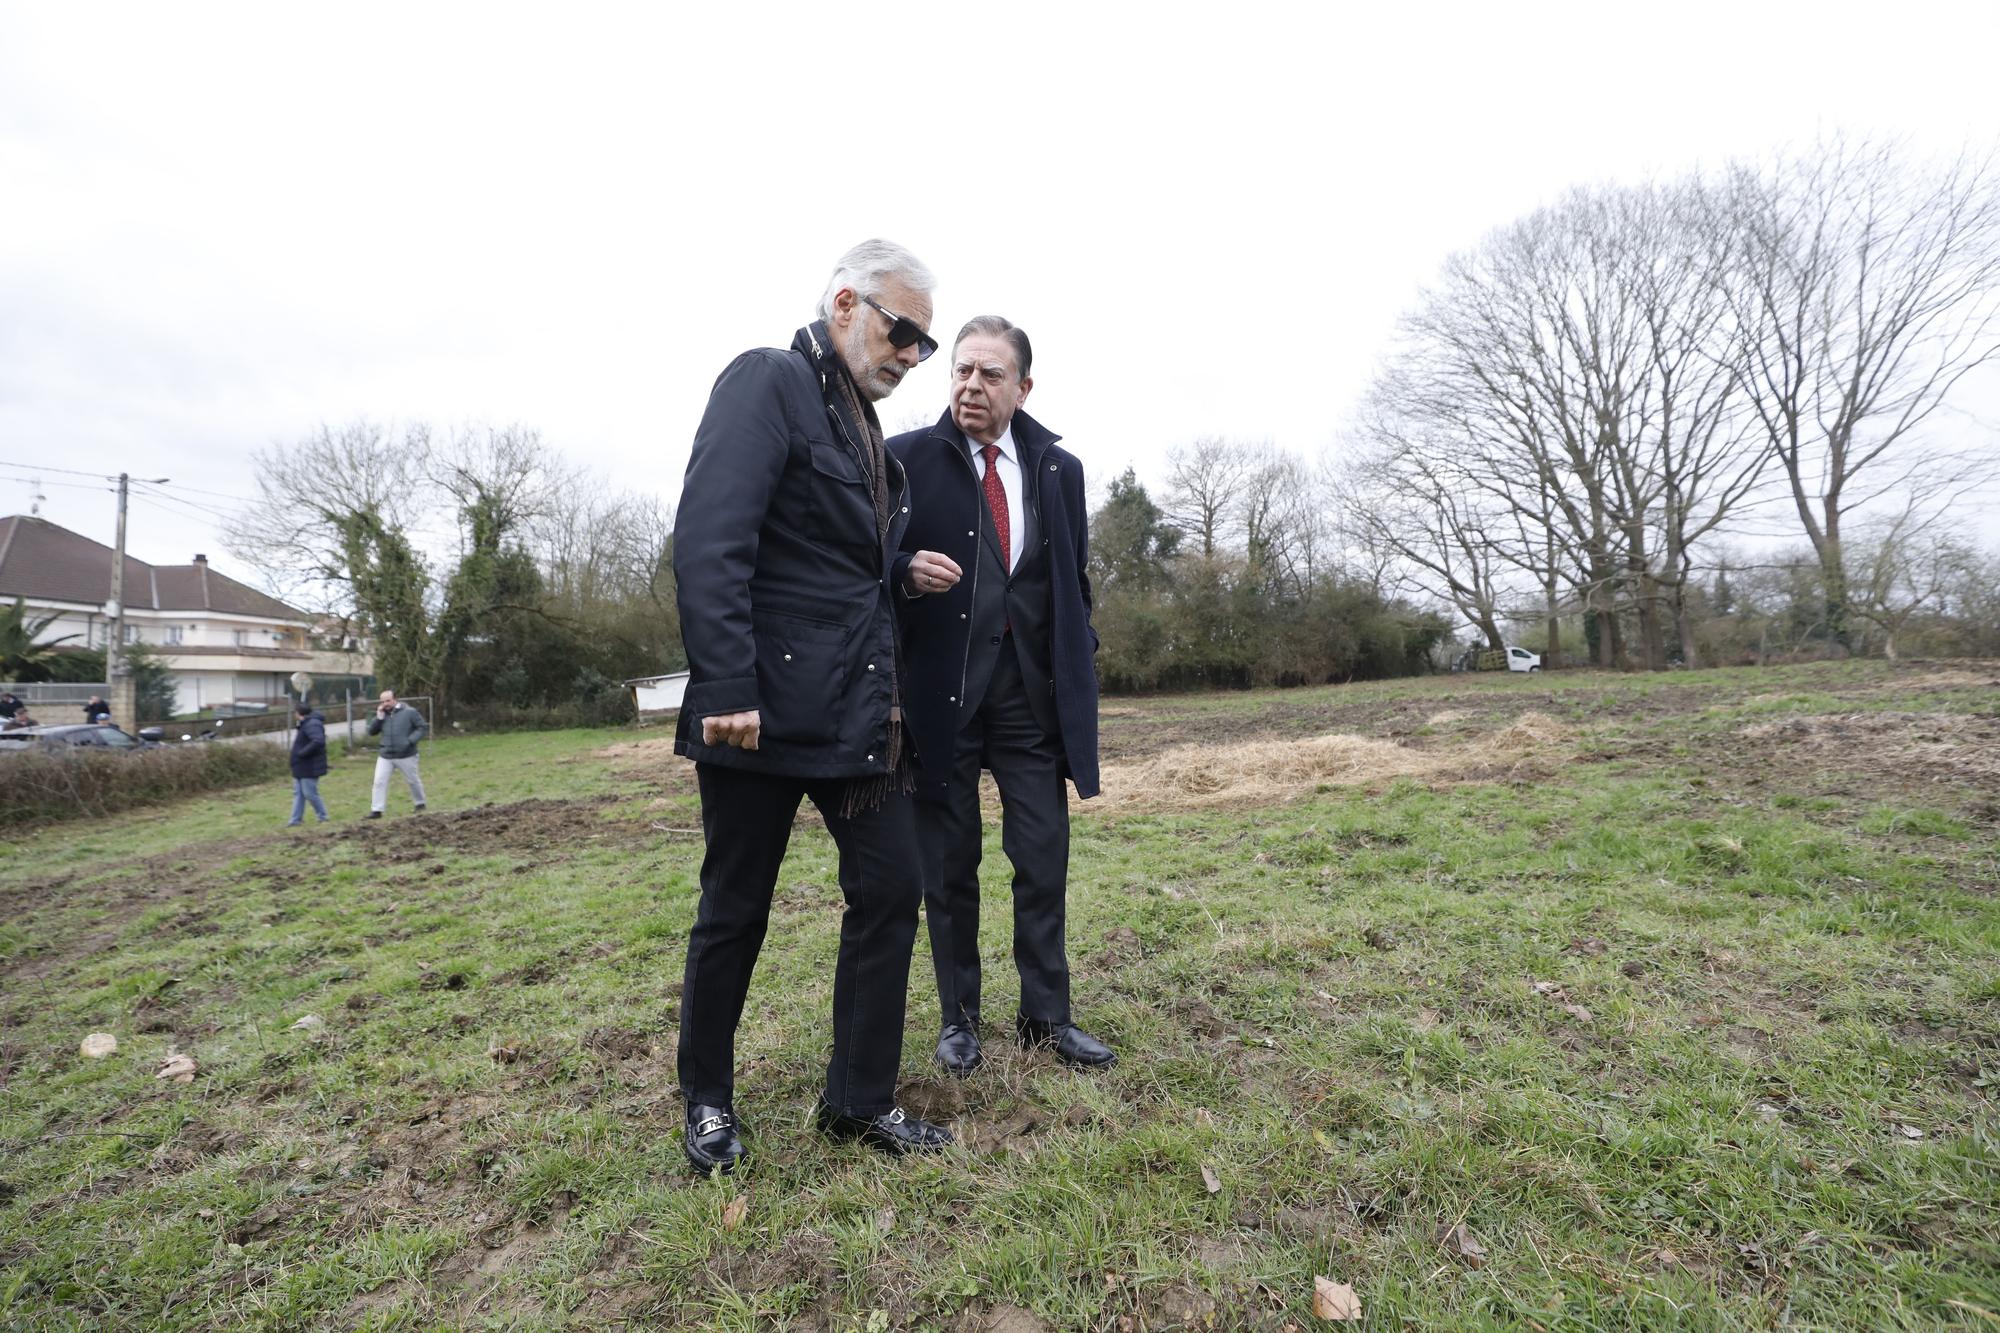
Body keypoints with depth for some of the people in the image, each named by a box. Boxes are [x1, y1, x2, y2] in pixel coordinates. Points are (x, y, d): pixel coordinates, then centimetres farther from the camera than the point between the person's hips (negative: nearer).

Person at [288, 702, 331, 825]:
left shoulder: (312, 724, -19)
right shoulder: (306, 724, 15)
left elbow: (318, 741, -33)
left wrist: (302, 753, -27)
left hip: (309, 768, -11)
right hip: (301, 767, 11)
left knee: (310, 794, -4)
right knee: (298, 794, 12)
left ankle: (323, 817, 7)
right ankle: (296, 820, 17)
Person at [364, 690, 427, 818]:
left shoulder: (409, 712, -8)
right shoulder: (382, 714, 7)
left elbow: (423, 727, -8)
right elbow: (371, 731, 4)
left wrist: (411, 740, -20)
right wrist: (379, 717, -9)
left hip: (406, 755, -4)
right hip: (385, 756, 4)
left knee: (413, 781, 11)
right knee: (379, 781, -6)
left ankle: (420, 804, 29)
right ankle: (376, 810, -2)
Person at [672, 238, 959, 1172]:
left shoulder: (864, 422, 18)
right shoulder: (767, 381, -7)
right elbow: (709, 545, -19)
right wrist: (727, 692, -23)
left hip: (861, 712, 8)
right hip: (765, 710, -8)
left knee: (891, 890, 7)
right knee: (735, 911, 8)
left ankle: (858, 1099, 25)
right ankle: (707, 1100, 32)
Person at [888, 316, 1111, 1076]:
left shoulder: (1060, 468, 10)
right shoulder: (906, 458, 0)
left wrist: (1078, 663, 8)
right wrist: (907, 575, -19)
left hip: (1033, 693, 3)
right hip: (942, 691, -2)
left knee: (1045, 860, 6)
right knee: (949, 865, 9)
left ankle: (1046, 1017, 25)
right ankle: (959, 1018, 27)